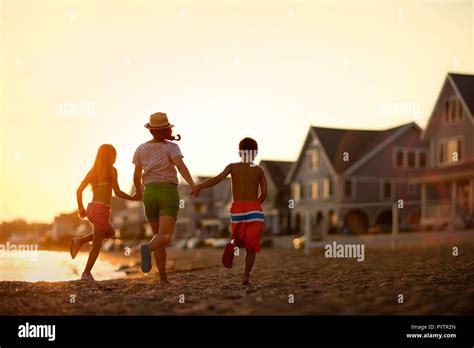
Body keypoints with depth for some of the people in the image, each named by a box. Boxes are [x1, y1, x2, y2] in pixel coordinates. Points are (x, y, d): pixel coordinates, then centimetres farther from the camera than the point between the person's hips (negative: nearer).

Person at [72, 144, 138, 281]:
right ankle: (87, 273, 2)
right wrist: (132, 198, 5)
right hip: (102, 209, -7)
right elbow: (117, 192, -10)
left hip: (91, 208, 7)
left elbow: (79, 190, 11)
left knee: (110, 232, 28)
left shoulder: (93, 171, 13)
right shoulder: (111, 170, -5)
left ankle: (80, 241, 13)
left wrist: (80, 208, 21)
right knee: (97, 244, 3)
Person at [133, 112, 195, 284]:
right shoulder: (171, 147, -3)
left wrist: (139, 192, 31)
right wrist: (192, 184, -35)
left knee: (158, 236, 16)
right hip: (168, 194, -4)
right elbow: (181, 166, -21)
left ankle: (163, 277, 9)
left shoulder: (141, 149, 8)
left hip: (150, 195, 4)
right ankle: (147, 248, -48)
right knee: (165, 238, -13)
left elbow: (136, 175, 12)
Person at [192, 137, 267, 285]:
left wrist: (198, 186, -7)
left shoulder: (233, 167, 6)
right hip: (254, 210, -1)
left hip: (237, 210, 1)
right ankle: (246, 276, -13)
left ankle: (232, 246, -14)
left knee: (238, 238, 23)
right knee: (251, 245, 7)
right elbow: (264, 193, 2)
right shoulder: (259, 170, 7)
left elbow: (217, 179, -12)